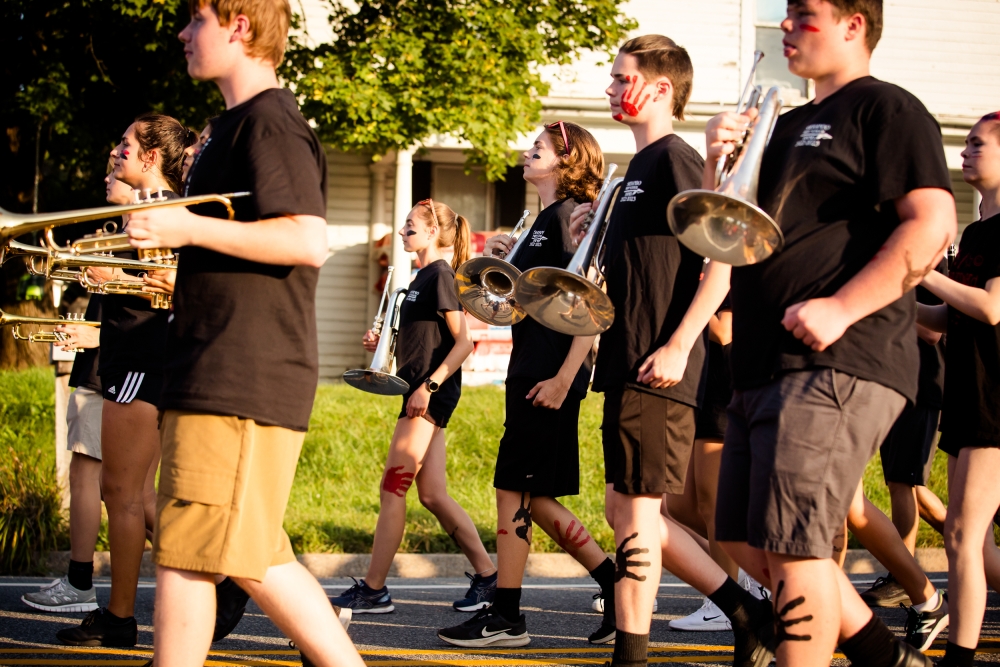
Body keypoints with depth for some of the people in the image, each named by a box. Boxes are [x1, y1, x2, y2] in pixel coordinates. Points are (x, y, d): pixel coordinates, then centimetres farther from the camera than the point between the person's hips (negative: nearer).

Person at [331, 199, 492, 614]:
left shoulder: (440, 275, -11)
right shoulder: (422, 277, 17)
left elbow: (463, 342, -16)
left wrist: (428, 385, -21)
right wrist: (382, 345, 7)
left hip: (432, 394, -10)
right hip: (421, 394, 10)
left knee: (392, 490, -6)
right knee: (433, 495, 8)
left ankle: (373, 590, -2)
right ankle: (487, 576, 11)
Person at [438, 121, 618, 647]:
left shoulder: (571, 215, -10)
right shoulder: (542, 220, 19)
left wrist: (564, 378, -22)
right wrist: (506, 259, 11)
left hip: (551, 376, -10)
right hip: (530, 371, 10)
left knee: (514, 489, -5)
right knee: (535, 499, 10)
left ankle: (505, 618, 1)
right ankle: (618, 588, 14)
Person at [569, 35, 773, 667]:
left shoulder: (676, 160, -10)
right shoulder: (641, 167, 19)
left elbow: (720, 264, -17)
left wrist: (678, 347, -22)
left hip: (659, 370, -10)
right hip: (627, 366, 10)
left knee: (636, 513, -6)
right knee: (627, 509, 12)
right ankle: (747, 611, 19)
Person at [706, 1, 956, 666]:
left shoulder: (885, 108, -3)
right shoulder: (789, 127, 22)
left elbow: (933, 224, -15)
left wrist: (841, 308, -22)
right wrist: (718, 163, 2)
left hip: (836, 364, -10)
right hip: (763, 367, 10)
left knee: (790, 548, -13)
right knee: (748, 543, 12)